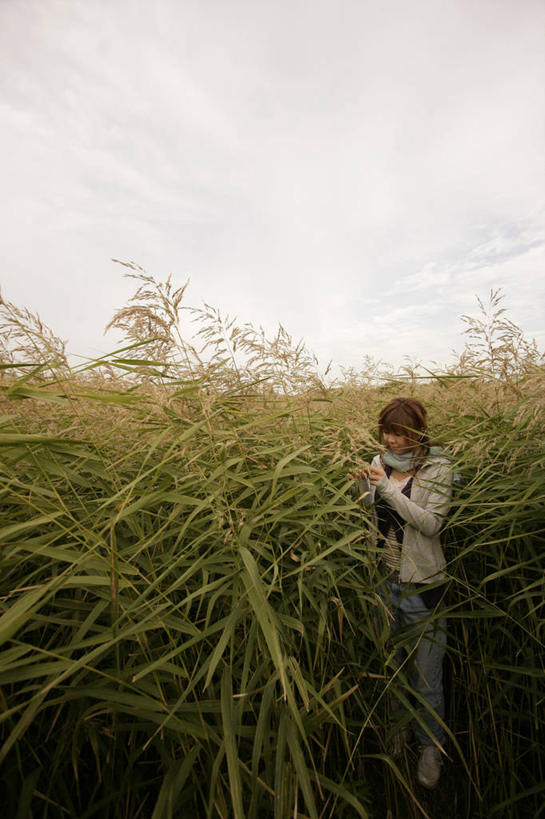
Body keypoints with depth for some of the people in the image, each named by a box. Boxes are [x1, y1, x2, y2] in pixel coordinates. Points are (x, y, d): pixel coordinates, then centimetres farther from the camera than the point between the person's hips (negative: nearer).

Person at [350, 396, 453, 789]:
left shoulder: (437, 467, -11)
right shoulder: (379, 463, -1)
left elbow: (431, 523, -21)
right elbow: (370, 518, 6)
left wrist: (387, 488, -27)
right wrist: (363, 488, -13)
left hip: (421, 584, -3)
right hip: (381, 579, 4)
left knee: (426, 679, 15)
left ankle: (432, 748, 45)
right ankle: (395, 731, 51)